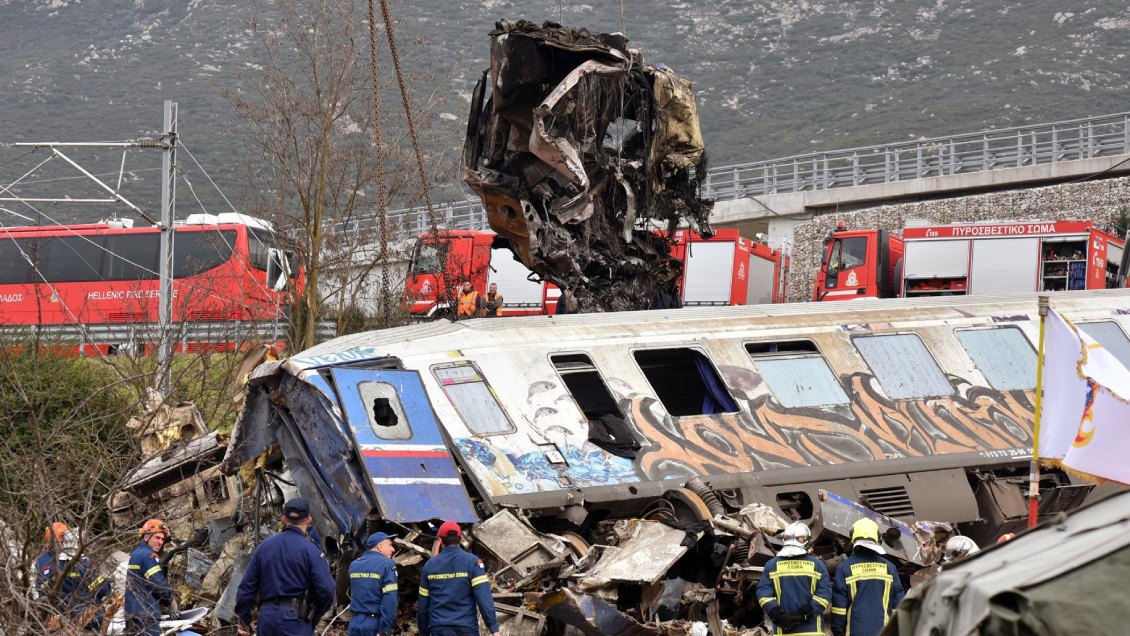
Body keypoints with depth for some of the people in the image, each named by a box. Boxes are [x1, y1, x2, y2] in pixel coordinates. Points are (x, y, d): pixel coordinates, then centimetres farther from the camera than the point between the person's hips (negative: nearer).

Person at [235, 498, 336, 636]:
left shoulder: (264, 545, 9)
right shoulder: (310, 550, -6)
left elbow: (247, 585, 9)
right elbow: (326, 590, -12)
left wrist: (244, 619, 17)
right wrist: (315, 616, 7)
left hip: (266, 617, 5)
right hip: (295, 619, -5)